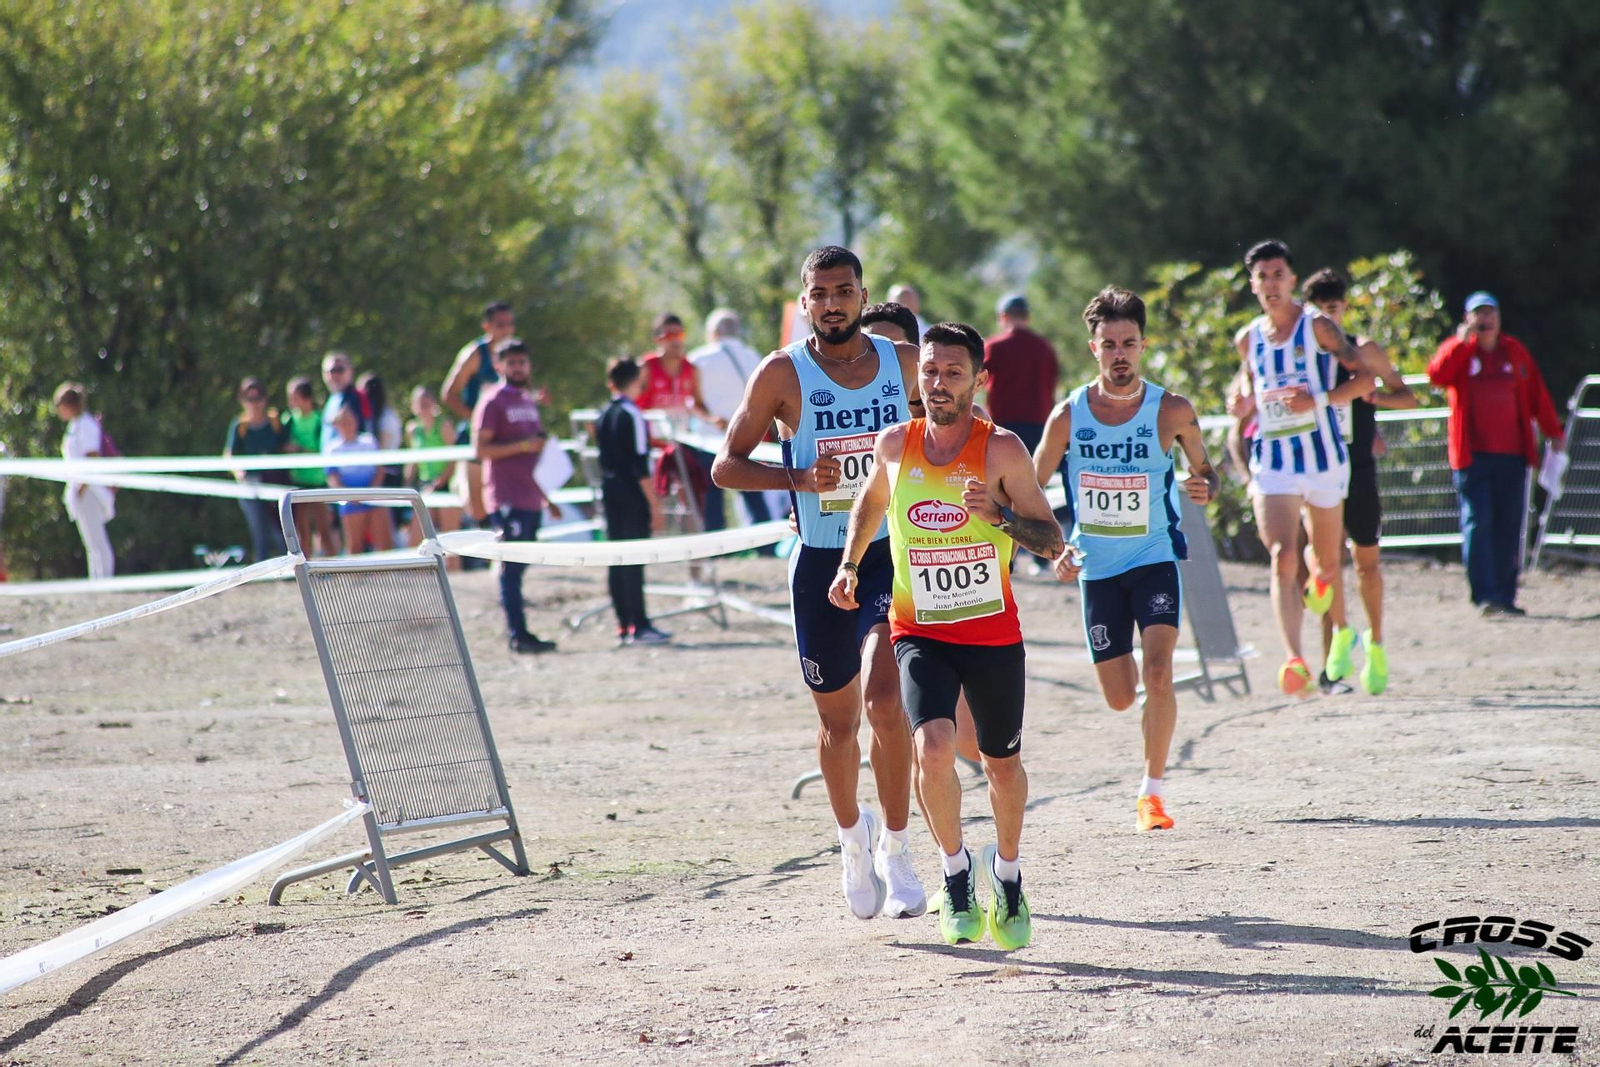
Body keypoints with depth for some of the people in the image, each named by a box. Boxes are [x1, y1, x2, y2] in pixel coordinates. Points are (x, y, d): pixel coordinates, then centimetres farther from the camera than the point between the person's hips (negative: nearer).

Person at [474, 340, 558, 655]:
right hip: (507, 499, -8)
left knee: (518, 566, 8)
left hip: (530, 497, 8)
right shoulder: (493, 401, -6)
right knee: (512, 567, -9)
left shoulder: (529, 401, 20)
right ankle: (518, 634, -11)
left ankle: (517, 632, 10)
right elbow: (481, 448, -13)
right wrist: (522, 445, -19)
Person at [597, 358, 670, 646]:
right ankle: (639, 627, -8)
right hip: (632, 495, -8)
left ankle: (624, 627, 10)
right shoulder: (632, 414, -12)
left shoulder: (604, 416, 11)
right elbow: (640, 464, -16)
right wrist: (654, 503, -13)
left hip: (610, 492, 8)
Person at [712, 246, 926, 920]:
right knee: (838, 720, 10)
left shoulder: (904, 363, 2)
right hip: (820, 562, 0)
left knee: (884, 699, -20)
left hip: (892, 554, 0)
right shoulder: (783, 374, -5)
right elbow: (726, 466, -4)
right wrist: (799, 477, -21)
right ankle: (853, 839, 35)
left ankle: (895, 847, -7)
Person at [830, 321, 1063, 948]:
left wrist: (1000, 515, -27)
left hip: (994, 633, 0)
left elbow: (1052, 542, -9)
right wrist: (850, 563, 11)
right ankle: (956, 874, -1)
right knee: (933, 747, -22)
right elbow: (871, 499, 21)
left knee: (1002, 763, 14)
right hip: (919, 632, 1)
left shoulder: (1001, 450, -11)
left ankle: (1008, 874, 40)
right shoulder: (894, 445, -2)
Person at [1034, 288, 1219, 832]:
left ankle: (1151, 792, -9)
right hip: (1097, 566, 2)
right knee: (1120, 697, 9)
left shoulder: (1171, 411, -11)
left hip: (1156, 558, -2)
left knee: (1157, 674, -21)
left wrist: (1205, 488, -21)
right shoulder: (1068, 416, -9)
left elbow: (1204, 471, 3)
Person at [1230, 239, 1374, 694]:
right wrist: (1248, 406, 0)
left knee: (1328, 562, 13)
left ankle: (1341, 632, 44)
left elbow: (1364, 377, -7)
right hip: (1271, 464, 1)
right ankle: (1294, 660, -29)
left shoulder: (1318, 327, -5)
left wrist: (1319, 400, -20)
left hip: (1323, 457, -1)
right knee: (1283, 559, -18)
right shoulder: (1248, 340, 8)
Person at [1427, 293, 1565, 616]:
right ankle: (1485, 595, -13)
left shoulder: (1515, 351, 13)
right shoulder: (1458, 351, 4)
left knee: (1509, 526, 4)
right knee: (1477, 523, -10)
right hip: (1472, 454, -3)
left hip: (1512, 455, 3)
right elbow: (1437, 374, -15)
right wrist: (1462, 341, -21)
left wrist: (1554, 432, 9)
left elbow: (1537, 393, 15)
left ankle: (1505, 595, 10)